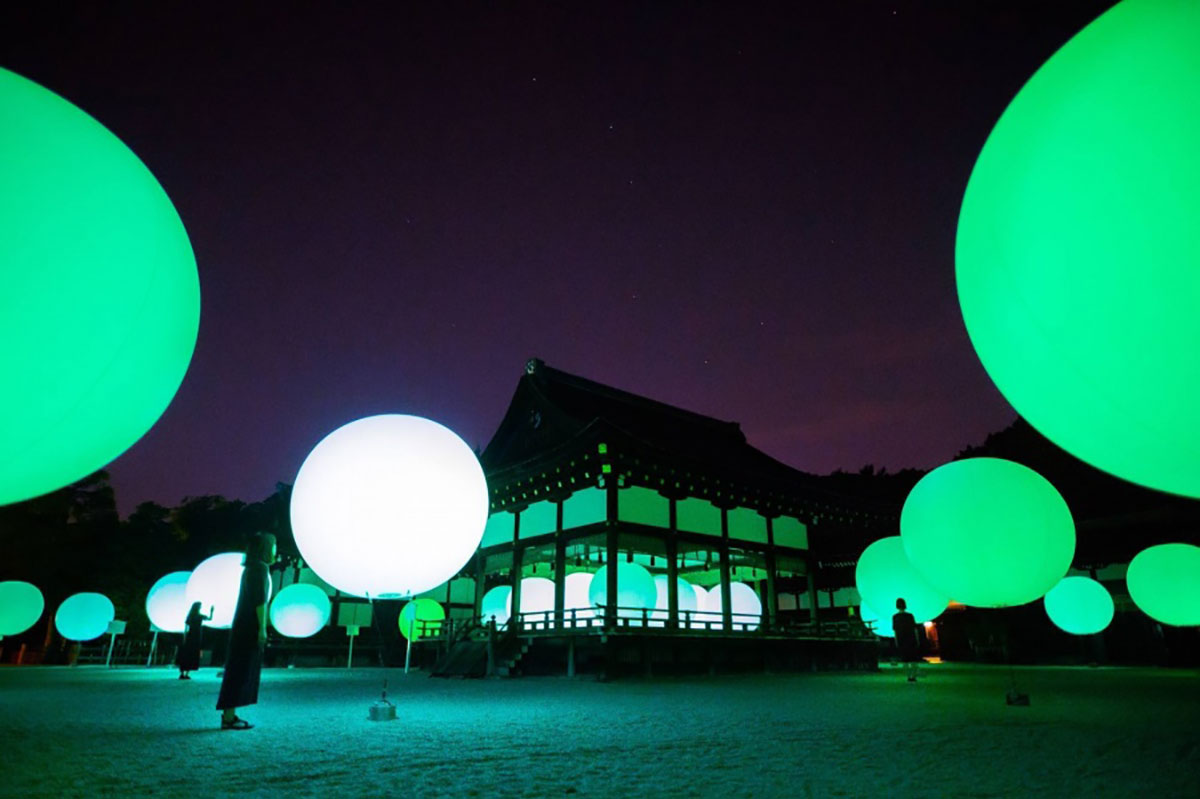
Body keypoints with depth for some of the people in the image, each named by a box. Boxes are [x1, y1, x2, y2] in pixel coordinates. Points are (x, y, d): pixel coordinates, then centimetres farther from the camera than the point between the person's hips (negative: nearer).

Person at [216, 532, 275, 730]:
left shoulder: (250, 568, 16)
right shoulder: (261, 568, -13)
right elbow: (260, 599, -19)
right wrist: (262, 628, -20)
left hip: (242, 626, 9)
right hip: (251, 627, -9)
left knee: (238, 671, 11)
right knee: (242, 671, -6)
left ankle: (229, 715, 13)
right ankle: (229, 718, -3)